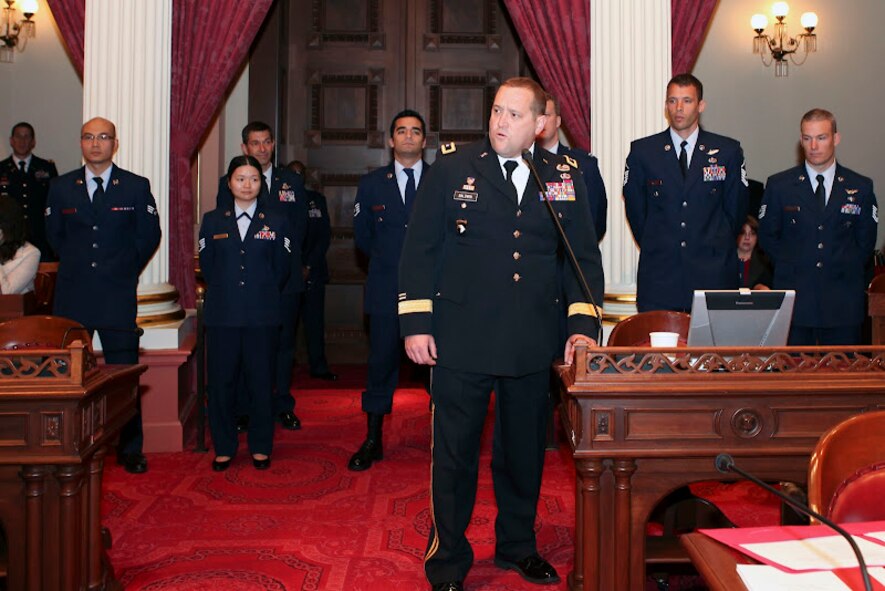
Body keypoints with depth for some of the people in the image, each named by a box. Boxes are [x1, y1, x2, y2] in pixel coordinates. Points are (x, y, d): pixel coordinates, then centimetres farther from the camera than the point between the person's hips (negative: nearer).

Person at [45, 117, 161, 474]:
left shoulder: (137, 187, 3)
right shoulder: (61, 187, 9)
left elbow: (149, 234, 7)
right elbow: (54, 235, 18)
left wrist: (126, 269, 6)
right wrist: (76, 267, 13)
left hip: (118, 294, -2)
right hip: (72, 296, 2)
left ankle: (130, 451, 11)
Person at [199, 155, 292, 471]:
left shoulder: (277, 221, 6)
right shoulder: (213, 220, 9)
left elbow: (282, 268, 8)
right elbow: (206, 266, 11)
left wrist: (263, 292, 8)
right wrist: (225, 293, 9)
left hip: (263, 315, -1)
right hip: (222, 314, 1)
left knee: (261, 381, 3)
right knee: (221, 381, 4)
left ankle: (261, 448, 16)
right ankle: (224, 448, 17)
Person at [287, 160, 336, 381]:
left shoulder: (317, 200, 11)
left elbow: (325, 236, 6)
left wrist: (308, 266, -4)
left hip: (312, 270, 1)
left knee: (315, 320, 1)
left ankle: (318, 367, 7)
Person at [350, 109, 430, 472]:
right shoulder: (372, 183, 9)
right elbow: (362, 235, 15)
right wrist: (389, 259, 12)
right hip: (386, 289, 1)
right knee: (381, 363, 4)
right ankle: (373, 442, 16)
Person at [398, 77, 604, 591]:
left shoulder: (564, 177, 6)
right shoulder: (454, 167, 0)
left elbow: (584, 255, 9)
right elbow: (420, 248, 0)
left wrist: (584, 325, -1)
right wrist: (416, 323, -5)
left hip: (533, 341, 3)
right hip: (462, 336, -2)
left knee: (525, 450, 15)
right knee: (454, 452, 5)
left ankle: (518, 545, 36)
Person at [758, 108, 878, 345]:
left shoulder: (861, 187, 6)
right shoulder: (779, 185, 3)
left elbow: (866, 240, 13)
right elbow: (767, 236, 9)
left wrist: (847, 269, 3)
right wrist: (790, 265, 0)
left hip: (843, 301, 1)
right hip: (793, 297, -1)